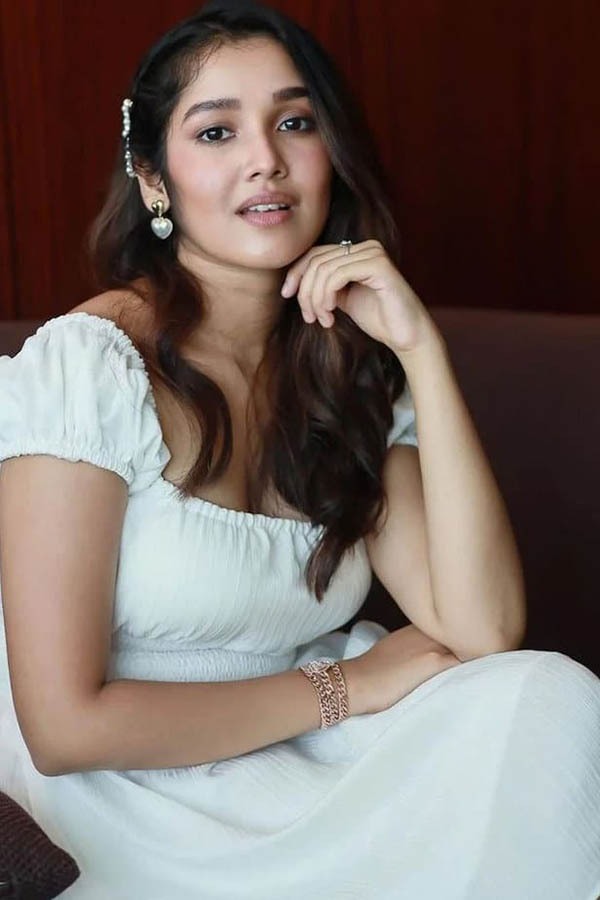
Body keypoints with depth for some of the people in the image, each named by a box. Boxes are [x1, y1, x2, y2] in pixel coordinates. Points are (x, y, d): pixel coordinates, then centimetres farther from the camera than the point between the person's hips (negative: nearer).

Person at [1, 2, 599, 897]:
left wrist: (422, 347, -13)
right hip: (146, 811, -6)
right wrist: (346, 685, -11)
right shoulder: (86, 363, -14)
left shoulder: (353, 374, 6)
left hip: (308, 774, 6)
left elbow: (483, 629, -8)